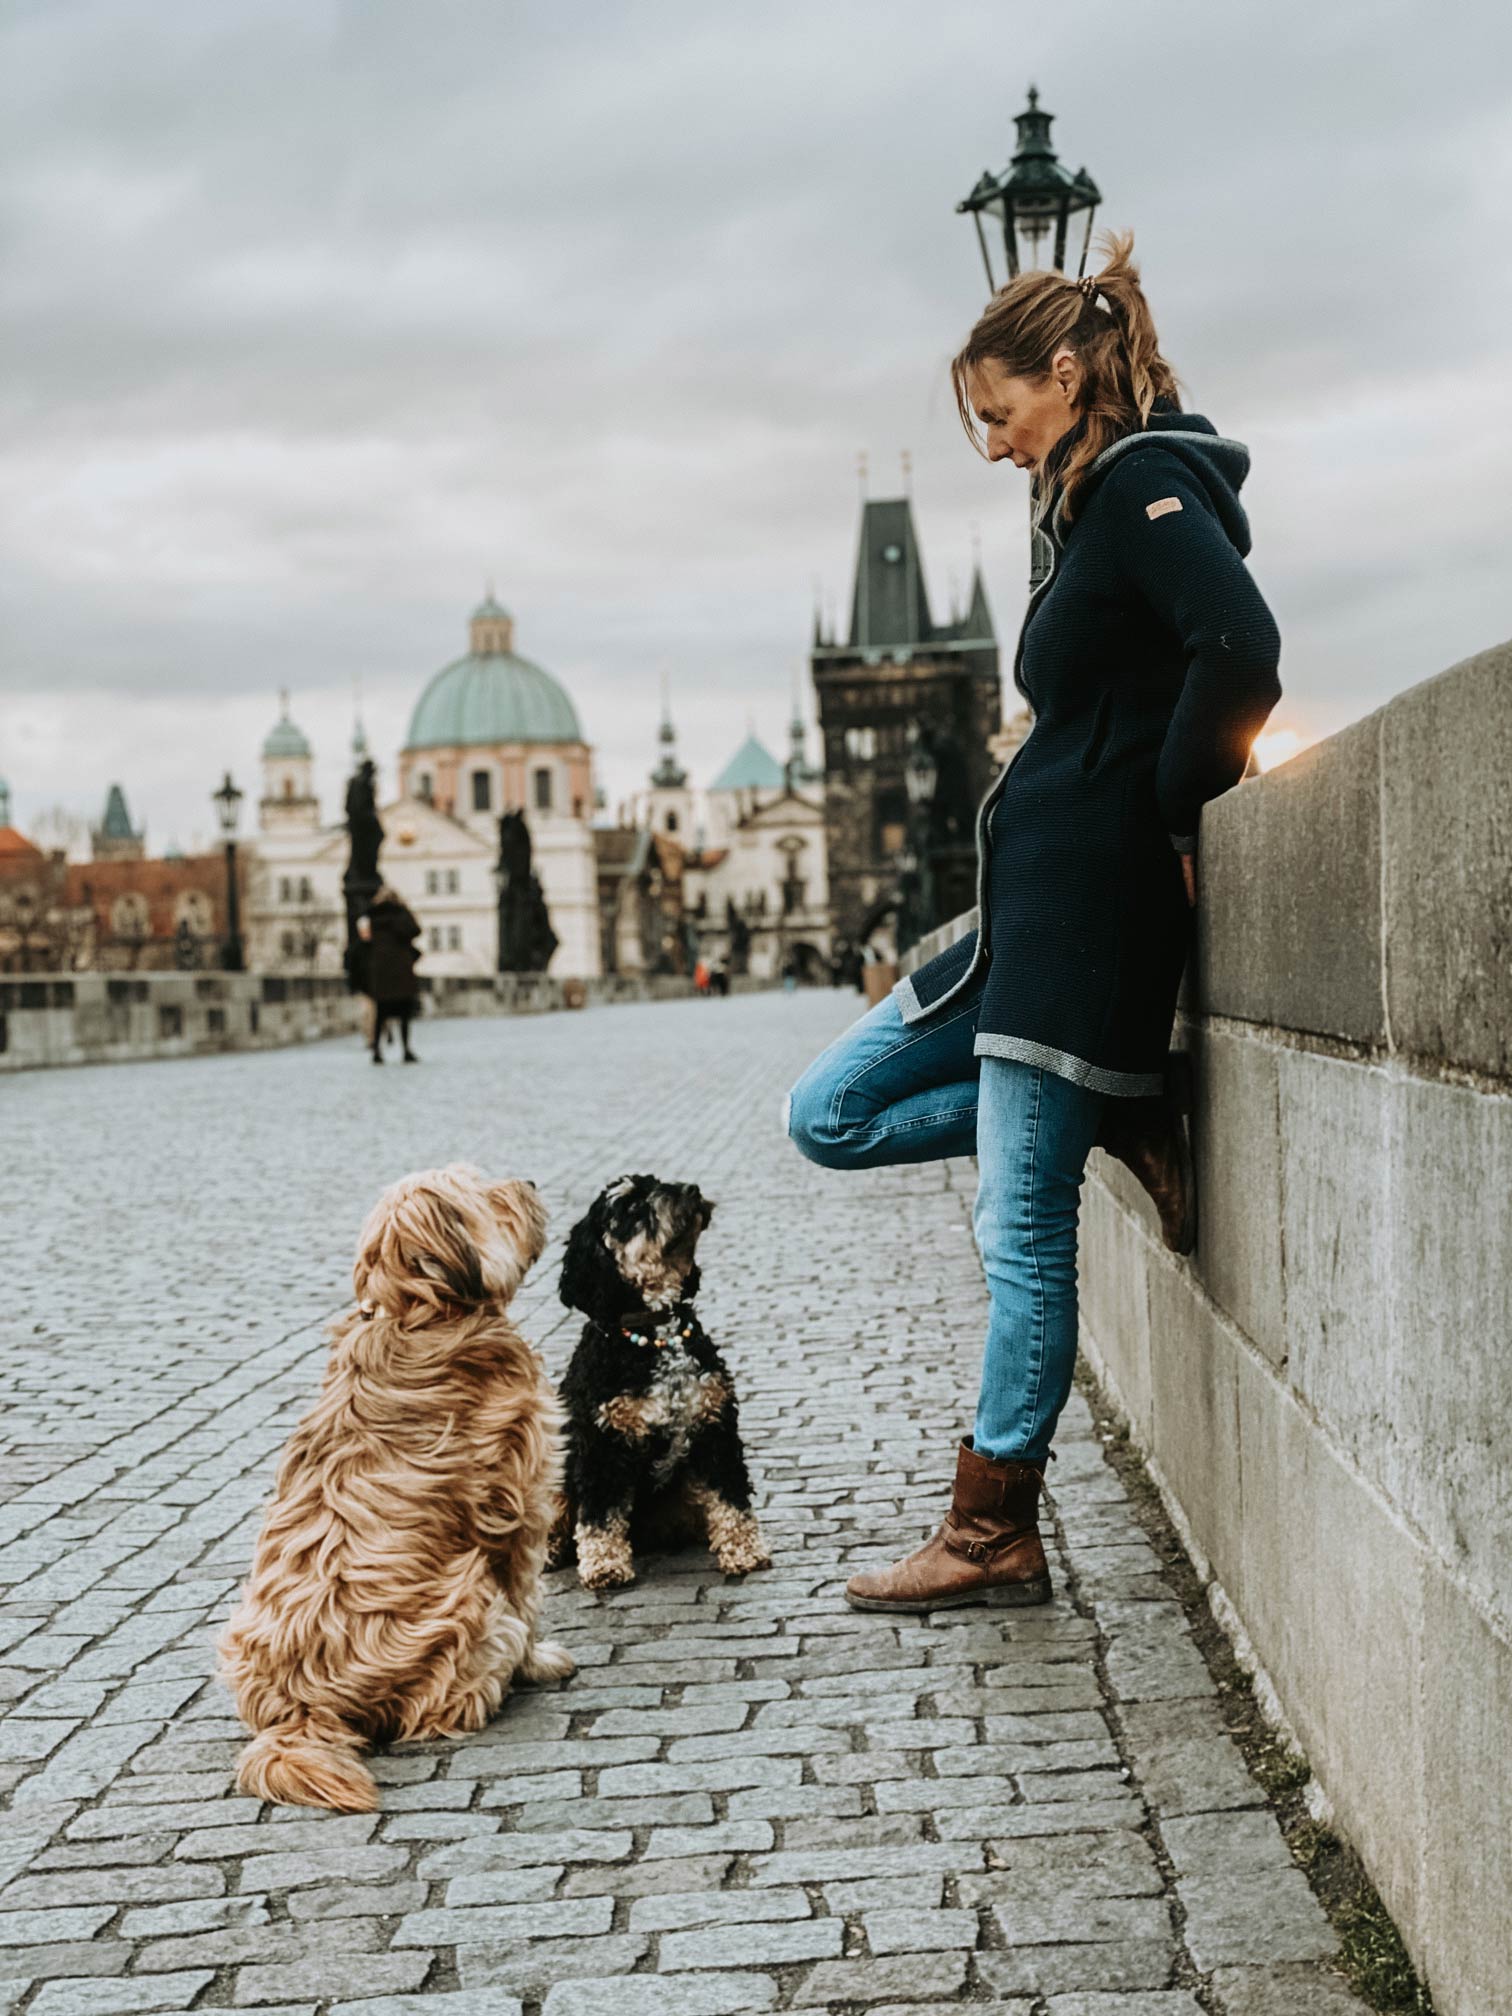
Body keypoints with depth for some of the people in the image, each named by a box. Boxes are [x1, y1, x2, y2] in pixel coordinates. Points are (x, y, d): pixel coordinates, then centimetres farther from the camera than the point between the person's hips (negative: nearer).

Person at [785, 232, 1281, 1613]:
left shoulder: (1147, 481, -10)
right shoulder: (1097, 502, 20)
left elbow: (1243, 655, -26)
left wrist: (1170, 815, -15)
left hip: (1089, 903, -11)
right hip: (1031, 901, 11)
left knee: (1024, 1229, -5)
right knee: (829, 1114, 11)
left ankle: (994, 1537, 5)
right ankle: (1105, 1116, 9)